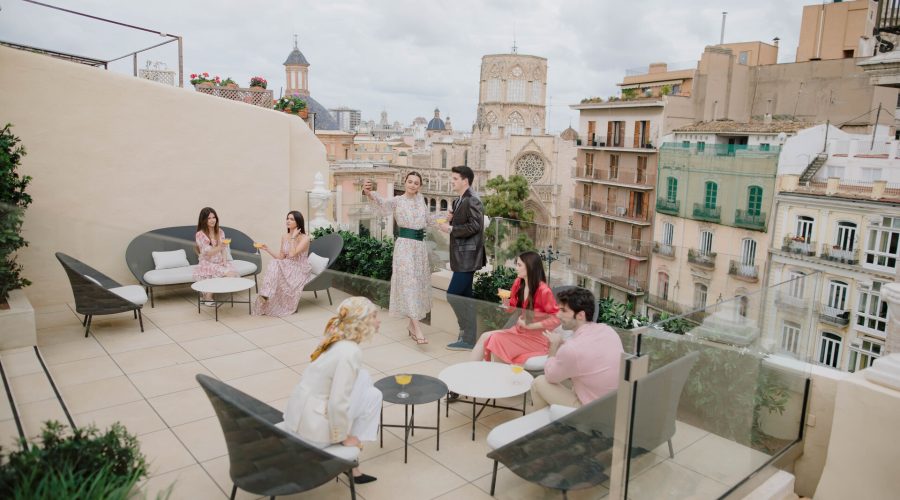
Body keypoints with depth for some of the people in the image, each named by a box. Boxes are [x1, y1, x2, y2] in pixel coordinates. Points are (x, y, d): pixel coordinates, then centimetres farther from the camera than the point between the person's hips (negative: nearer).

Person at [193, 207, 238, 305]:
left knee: (233, 273, -23)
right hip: (208, 264, -5)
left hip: (220, 262, 5)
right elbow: (207, 253, -15)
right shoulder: (200, 235, -8)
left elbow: (224, 250, 5)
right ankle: (207, 297, -10)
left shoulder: (220, 232, 9)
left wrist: (225, 262, -12)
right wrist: (220, 246, -32)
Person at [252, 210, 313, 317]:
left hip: (300, 270, -5)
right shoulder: (284, 237, 8)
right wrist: (267, 249, -4)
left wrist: (293, 237, -16)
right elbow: (280, 258, 7)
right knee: (274, 264, -27)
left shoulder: (304, 238, -11)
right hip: (288, 268, 5)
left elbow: (292, 254, -23)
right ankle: (265, 295, -34)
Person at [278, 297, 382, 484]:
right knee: (372, 396, 3)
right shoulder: (351, 352, -23)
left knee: (363, 378, 16)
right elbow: (338, 403, -24)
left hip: (299, 413, 8)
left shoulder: (338, 341, 2)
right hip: (313, 427, -8)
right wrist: (343, 437, -9)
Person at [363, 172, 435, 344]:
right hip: (405, 245, -6)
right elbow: (382, 202, -25)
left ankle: (412, 324, 21)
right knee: (409, 283, -11)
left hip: (420, 245, 6)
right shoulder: (397, 201, -4)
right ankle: (417, 329, -15)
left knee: (419, 283, 9)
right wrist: (369, 193, -45)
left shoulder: (421, 199, 12)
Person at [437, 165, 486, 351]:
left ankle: (468, 338, 0)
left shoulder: (472, 201, -15)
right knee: (464, 297, 14)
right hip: (462, 255, 10)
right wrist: (450, 221, 3)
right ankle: (468, 335, 24)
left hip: (467, 256, -10)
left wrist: (451, 229, -19)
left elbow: (475, 226, -23)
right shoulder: (458, 201, 14)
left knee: (453, 294, -9)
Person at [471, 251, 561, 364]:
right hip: (519, 331, 7)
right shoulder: (518, 283, 1)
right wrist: (506, 302, -10)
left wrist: (529, 326, -18)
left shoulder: (543, 290, -20)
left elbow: (556, 319, -20)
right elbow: (513, 310, 12)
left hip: (537, 338, -7)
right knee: (486, 337, -11)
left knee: (496, 340, -22)